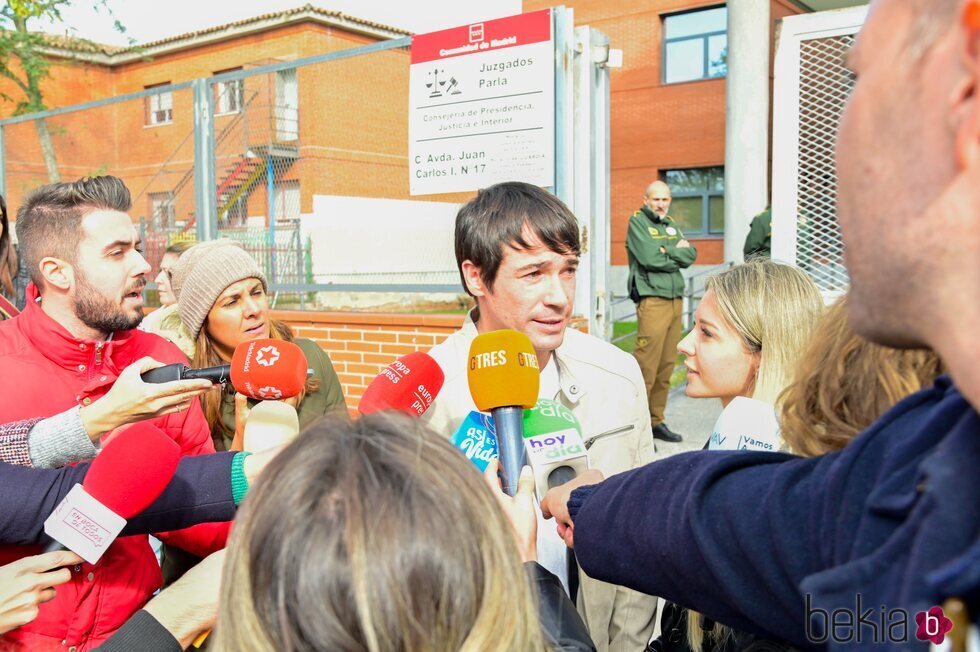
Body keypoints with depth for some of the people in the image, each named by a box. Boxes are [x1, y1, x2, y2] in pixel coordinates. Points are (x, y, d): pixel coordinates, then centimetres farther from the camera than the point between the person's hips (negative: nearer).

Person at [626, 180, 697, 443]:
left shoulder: (671, 224, 19)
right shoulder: (637, 222, -2)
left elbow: (691, 255, 8)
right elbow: (649, 258, -15)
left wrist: (667, 251, -7)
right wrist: (677, 253, -1)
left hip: (676, 300, 7)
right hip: (652, 300, -7)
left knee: (666, 366, 10)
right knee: (646, 367, -10)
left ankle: (656, 421, 18)